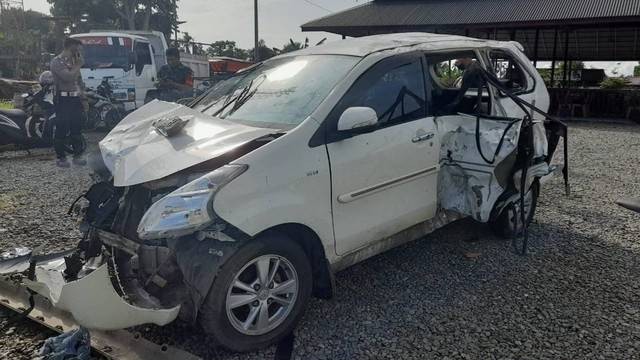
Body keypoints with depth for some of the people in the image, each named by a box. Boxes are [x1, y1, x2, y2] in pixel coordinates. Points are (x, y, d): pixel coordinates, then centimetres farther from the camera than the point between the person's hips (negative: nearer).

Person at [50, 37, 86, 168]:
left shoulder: (74, 61, 15)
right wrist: (79, 65, -13)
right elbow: (68, 77, -22)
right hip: (63, 99, -7)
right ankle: (60, 157, 4)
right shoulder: (57, 62, -9)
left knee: (77, 128, 10)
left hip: (75, 98, 7)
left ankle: (77, 155, 18)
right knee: (62, 129, -4)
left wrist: (82, 90, 10)